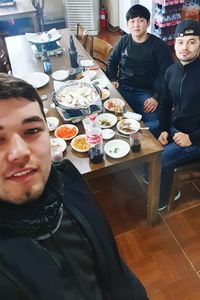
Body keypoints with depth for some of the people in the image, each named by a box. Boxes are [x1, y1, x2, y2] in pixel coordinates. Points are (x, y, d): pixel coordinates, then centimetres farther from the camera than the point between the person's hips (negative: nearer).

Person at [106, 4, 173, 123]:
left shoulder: (159, 46, -5)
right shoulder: (123, 41, 7)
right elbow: (112, 61, 23)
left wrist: (156, 97, -16)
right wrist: (113, 79, 6)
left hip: (146, 92, -3)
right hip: (122, 89, 3)